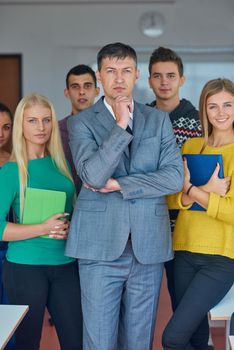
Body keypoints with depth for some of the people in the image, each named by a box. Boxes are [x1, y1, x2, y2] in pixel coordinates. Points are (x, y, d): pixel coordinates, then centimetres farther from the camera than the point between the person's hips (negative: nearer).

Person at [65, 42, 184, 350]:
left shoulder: (159, 120, 10)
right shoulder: (82, 122, 4)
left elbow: (175, 176, -1)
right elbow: (92, 175, -12)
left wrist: (119, 184, -8)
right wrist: (120, 125, -13)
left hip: (149, 245, 2)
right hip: (101, 244, -2)